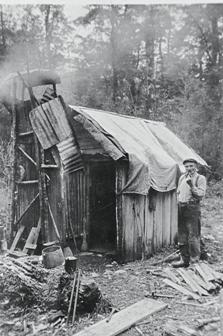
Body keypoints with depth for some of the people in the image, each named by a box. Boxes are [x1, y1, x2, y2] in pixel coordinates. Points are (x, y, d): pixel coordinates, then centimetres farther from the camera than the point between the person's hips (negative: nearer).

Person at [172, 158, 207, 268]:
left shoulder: (200, 178, -1)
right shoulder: (182, 177, 16)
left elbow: (201, 194, -11)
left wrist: (192, 185, -20)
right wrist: (179, 201, 13)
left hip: (193, 208, -6)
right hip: (181, 208, 6)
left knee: (193, 236, -5)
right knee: (182, 236, 11)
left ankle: (194, 260, 7)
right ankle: (184, 260, 22)